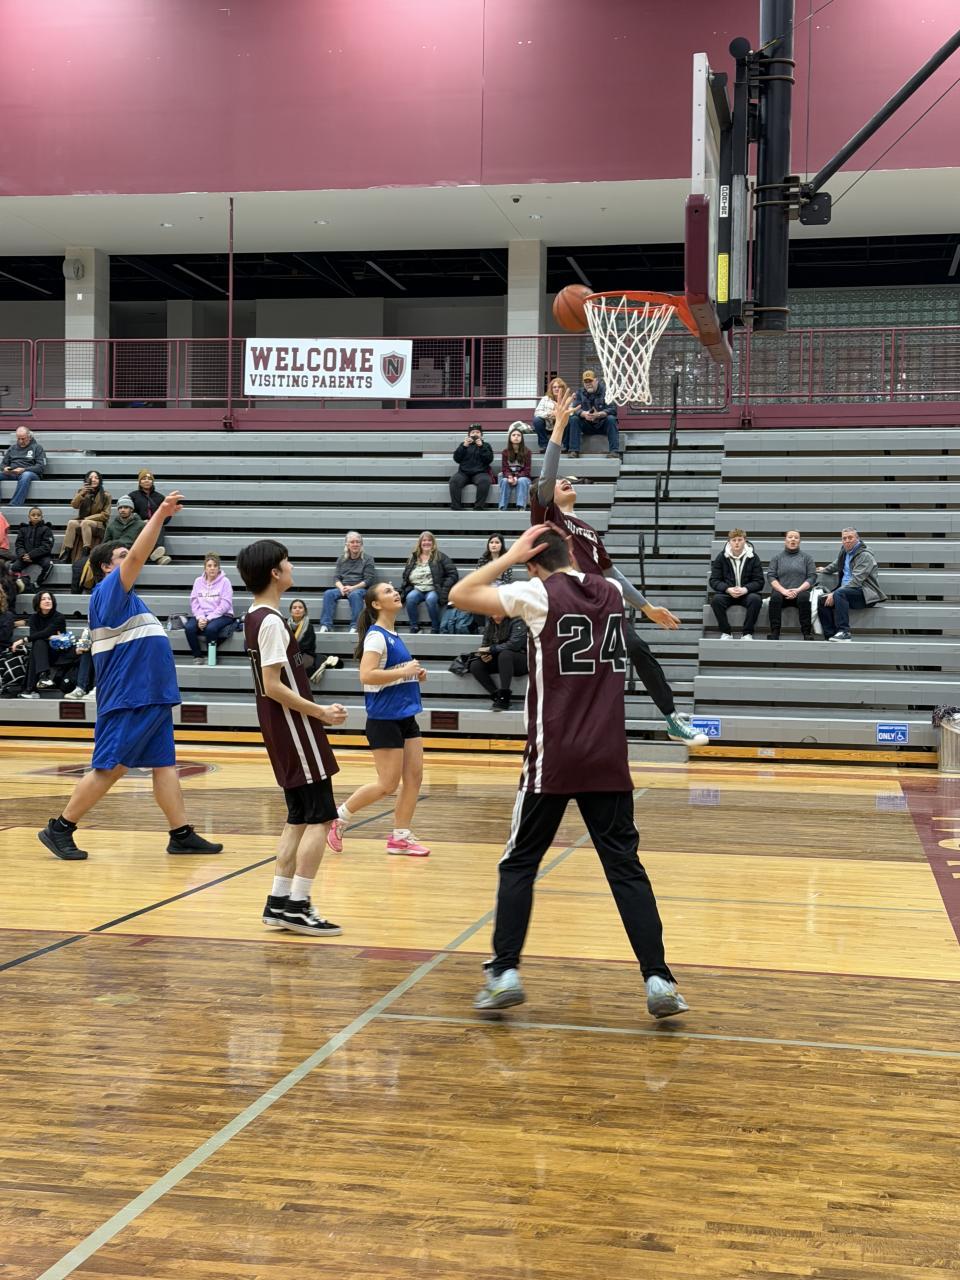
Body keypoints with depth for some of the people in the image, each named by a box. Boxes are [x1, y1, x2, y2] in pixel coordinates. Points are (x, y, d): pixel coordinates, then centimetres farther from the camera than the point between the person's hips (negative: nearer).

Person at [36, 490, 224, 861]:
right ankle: (59, 829, 4)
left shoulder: (124, 597, 16)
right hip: (127, 699, -10)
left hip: (152, 696, 10)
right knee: (108, 768, -6)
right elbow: (137, 556, -22)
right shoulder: (107, 590, -10)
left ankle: (181, 834, 8)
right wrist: (160, 514, -23)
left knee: (165, 763, 6)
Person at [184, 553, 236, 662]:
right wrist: (200, 617, -12)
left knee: (210, 628, -35)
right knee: (189, 627, -26)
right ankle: (198, 656, -9)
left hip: (222, 615, -4)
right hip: (201, 615, 4)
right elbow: (194, 602, 6)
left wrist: (208, 618, -17)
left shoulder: (224, 581, -2)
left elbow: (225, 605, -10)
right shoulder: (198, 581, 10)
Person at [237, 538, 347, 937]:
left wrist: (314, 711, 21)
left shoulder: (255, 617, 13)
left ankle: (279, 902, 16)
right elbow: (273, 686, -22)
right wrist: (321, 712, -18)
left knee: (299, 818, 14)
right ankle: (298, 906, -7)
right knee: (320, 817, -7)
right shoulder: (272, 622, -17)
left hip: (283, 729, 10)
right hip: (293, 728, -10)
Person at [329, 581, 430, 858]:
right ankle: (339, 817, 13)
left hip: (406, 716, 9)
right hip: (384, 719, -8)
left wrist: (415, 674, 10)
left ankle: (400, 837, 13)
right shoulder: (376, 635, -14)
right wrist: (404, 671, -21)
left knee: (414, 777, 4)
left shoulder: (393, 635, 13)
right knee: (388, 784, -4)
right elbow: (367, 676, -25)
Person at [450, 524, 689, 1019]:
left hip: (553, 759, -4)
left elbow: (460, 595, 2)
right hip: (609, 761, 4)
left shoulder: (540, 594, -5)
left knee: (519, 864, 9)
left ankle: (505, 973, 2)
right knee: (625, 867, 6)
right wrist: (564, 543, 31)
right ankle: (658, 980, -1)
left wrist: (512, 555, 6)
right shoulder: (612, 592, 10)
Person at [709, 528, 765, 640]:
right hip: (727, 593, 1)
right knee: (716, 599, -32)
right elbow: (714, 580, -1)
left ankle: (747, 634, -20)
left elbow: (759, 581, -1)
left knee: (755, 599, -34)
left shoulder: (753, 557, 2)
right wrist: (728, 589, -21)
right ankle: (726, 633, -17)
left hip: (747, 592, 0)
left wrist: (745, 589, -21)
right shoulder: (721, 557, 3)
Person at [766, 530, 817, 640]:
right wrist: (783, 590, -14)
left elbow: (812, 577, 4)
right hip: (781, 592, 1)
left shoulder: (806, 557, 15)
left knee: (804, 597, -35)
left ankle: (807, 633, -34)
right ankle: (774, 633, -34)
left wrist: (798, 590, -13)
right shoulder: (777, 557, 16)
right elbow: (770, 576, 4)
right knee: (775, 597, -33)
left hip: (800, 592, 0)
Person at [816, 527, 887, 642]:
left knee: (839, 594, -35)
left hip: (865, 594, -8)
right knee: (822, 600, -14)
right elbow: (836, 565, 39)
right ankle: (830, 636, -17)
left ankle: (844, 632, -37)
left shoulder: (865, 555, -13)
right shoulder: (844, 551, 14)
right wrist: (824, 570, 54)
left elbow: (856, 581, -22)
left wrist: (834, 594, -26)